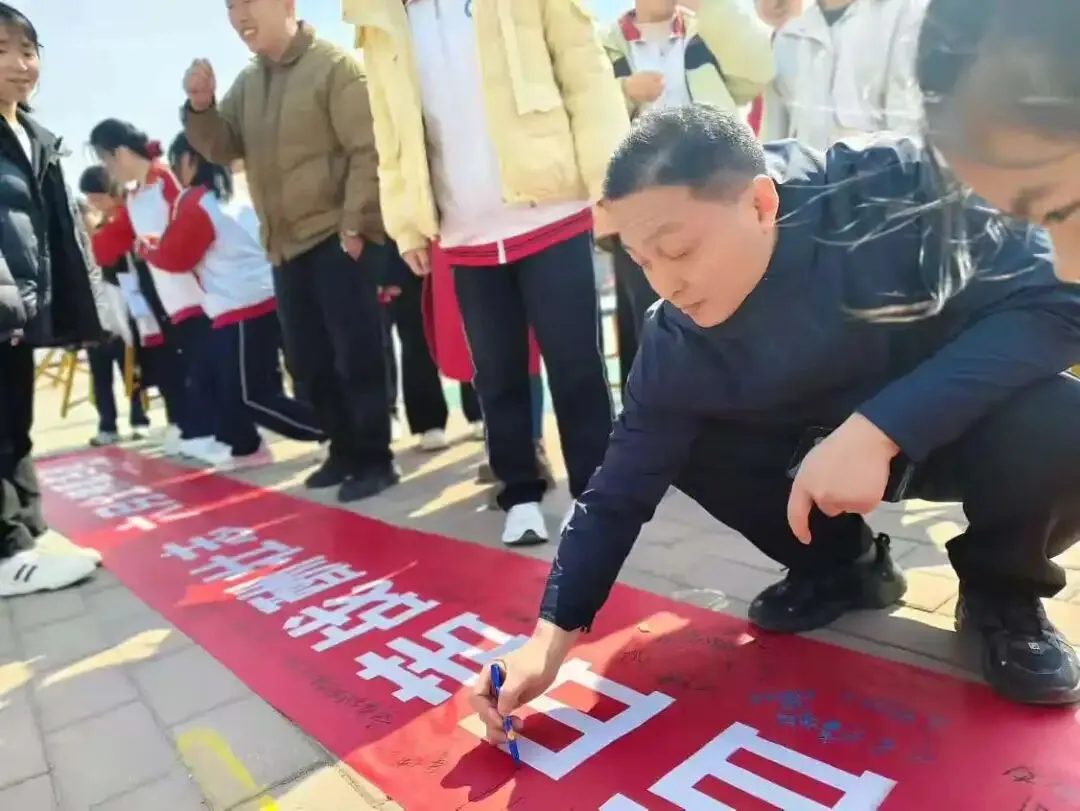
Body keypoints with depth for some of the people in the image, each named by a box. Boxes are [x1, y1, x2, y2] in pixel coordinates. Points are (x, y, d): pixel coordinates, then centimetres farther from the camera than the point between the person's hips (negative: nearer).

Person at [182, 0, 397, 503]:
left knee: (356, 356, -6)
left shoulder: (336, 66, -6)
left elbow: (368, 151, -12)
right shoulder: (247, 83, 15)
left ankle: (374, 460, 6)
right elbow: (222, 148, 13)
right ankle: (346, 450, 24)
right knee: (307, 362, 11)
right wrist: (200, 107, -6)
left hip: (339, 239, -7)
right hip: (286, 246, 8)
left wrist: (353, 224, -16)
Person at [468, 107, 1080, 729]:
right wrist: (553, 634, -22)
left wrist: (876, 428, -41)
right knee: (684, 442, -16)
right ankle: (843, 565, 10)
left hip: (963, 429, -2)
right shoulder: (679, 341, -21)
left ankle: (1002, 592, 0)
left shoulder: (892, 187, -30)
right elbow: (622, 488, -15)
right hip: (823, 451, 3)